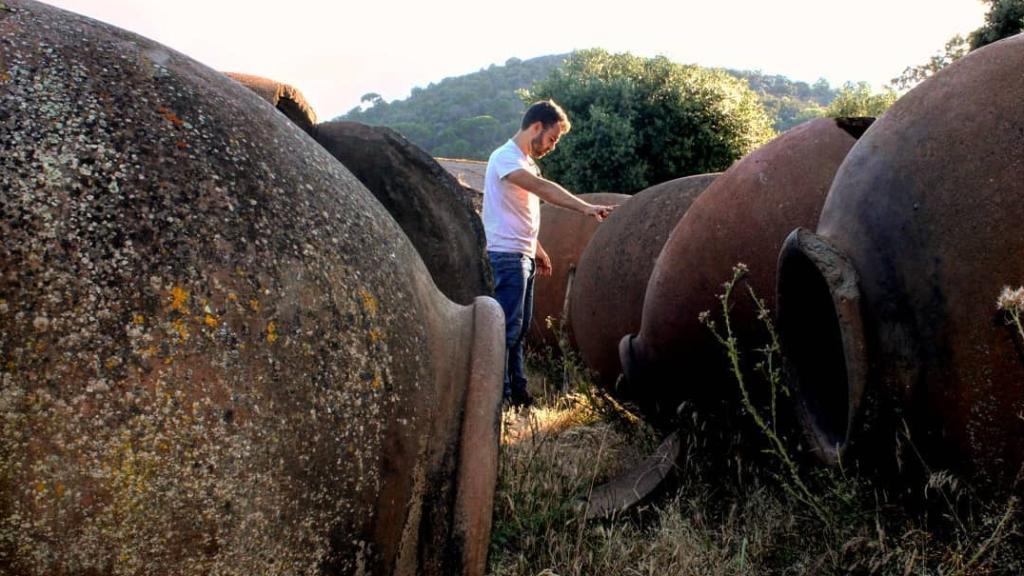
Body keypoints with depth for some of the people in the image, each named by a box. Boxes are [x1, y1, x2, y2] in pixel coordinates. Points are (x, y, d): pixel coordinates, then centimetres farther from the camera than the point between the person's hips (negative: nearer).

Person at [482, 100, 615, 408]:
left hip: (524, 256, 10)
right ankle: (501, 395, -2)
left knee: (519, 328, 12)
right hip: (507, 255, -10)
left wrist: (537, 249, 21)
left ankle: (518, 392, 19)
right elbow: (542, 188, -29)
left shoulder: (526, 162, 19)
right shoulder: (505, 157, -13)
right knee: (508, 328, -8)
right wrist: (585, 207, -36)